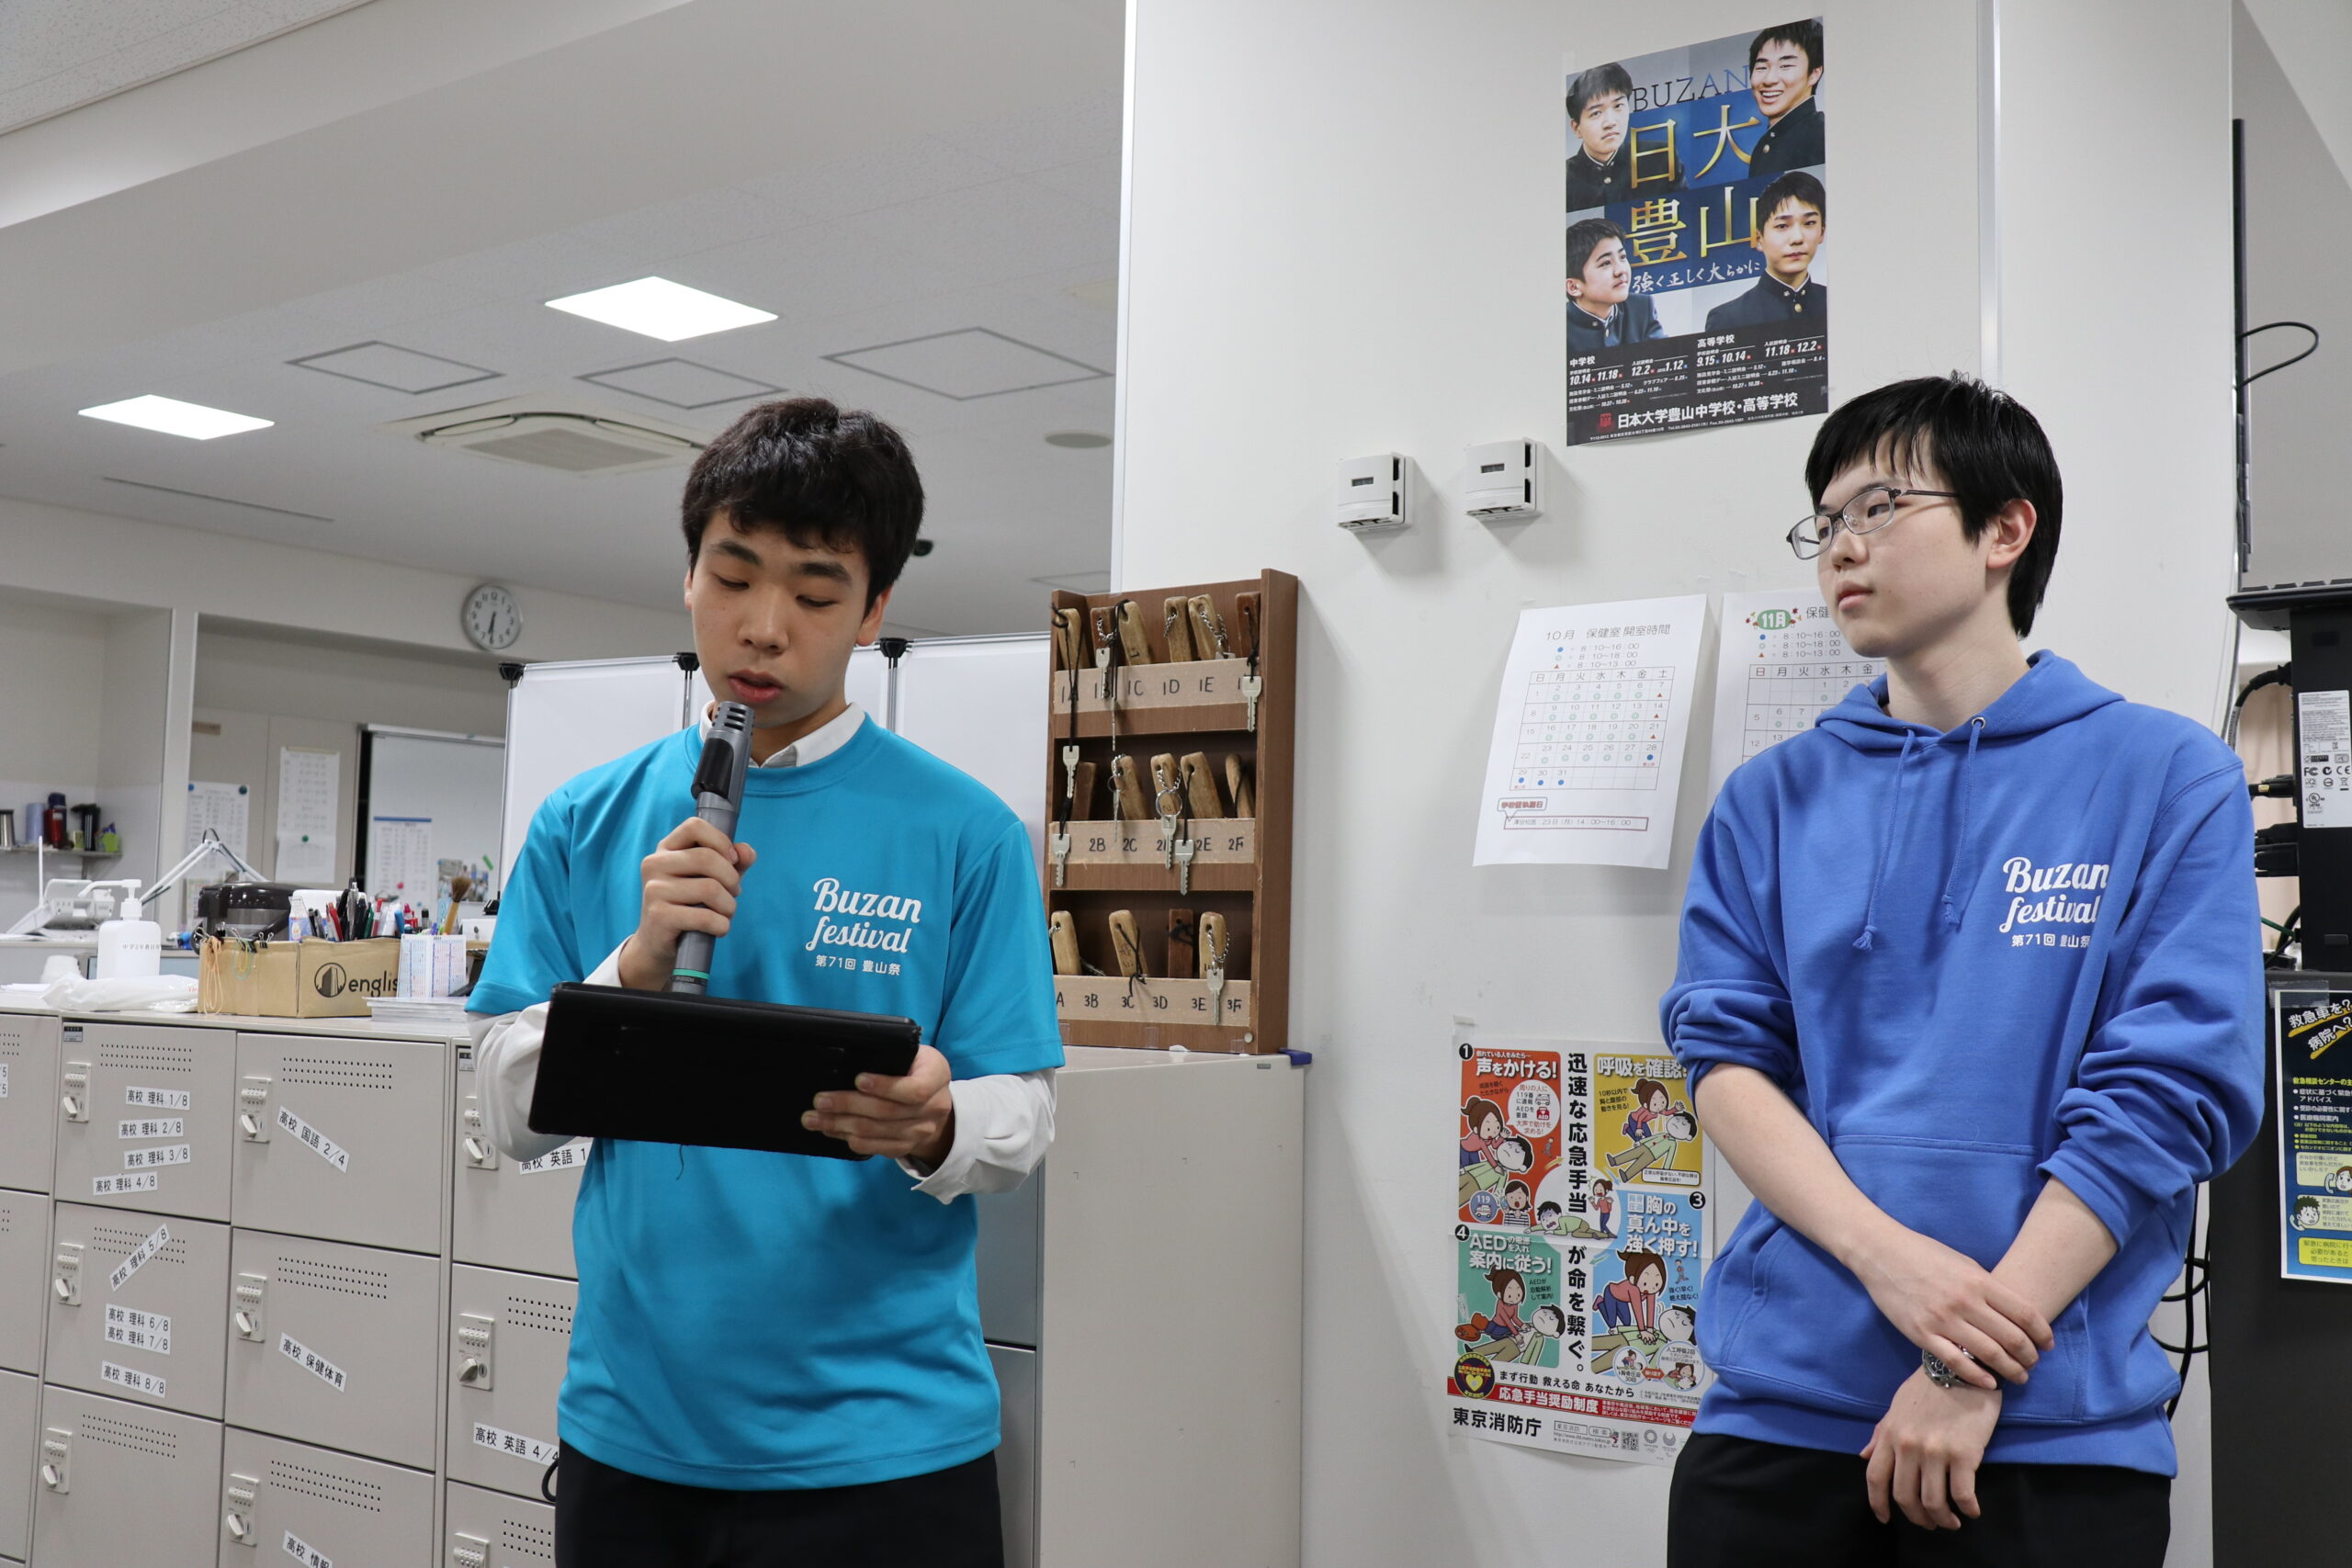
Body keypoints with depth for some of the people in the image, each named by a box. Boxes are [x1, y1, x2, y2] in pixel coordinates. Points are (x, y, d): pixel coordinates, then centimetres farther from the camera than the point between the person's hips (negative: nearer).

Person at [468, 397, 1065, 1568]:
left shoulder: (963, 834, -4)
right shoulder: (587, 825, 4)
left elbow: (1021, 1118, -5)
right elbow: (511, 1111, 2)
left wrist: (934, 1127, -26)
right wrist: (637, 964, -15)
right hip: (631, 1427, 2)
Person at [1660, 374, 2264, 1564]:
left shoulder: (2167, 780, -1)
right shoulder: (1773, 798, 8)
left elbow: (2167, 1096, -8)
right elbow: (1724, 1057, 1)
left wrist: (1981, 1363, -13)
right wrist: (1886, 1252, -16)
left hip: (2052, 1424, -2)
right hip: (1780, 1401, 3)